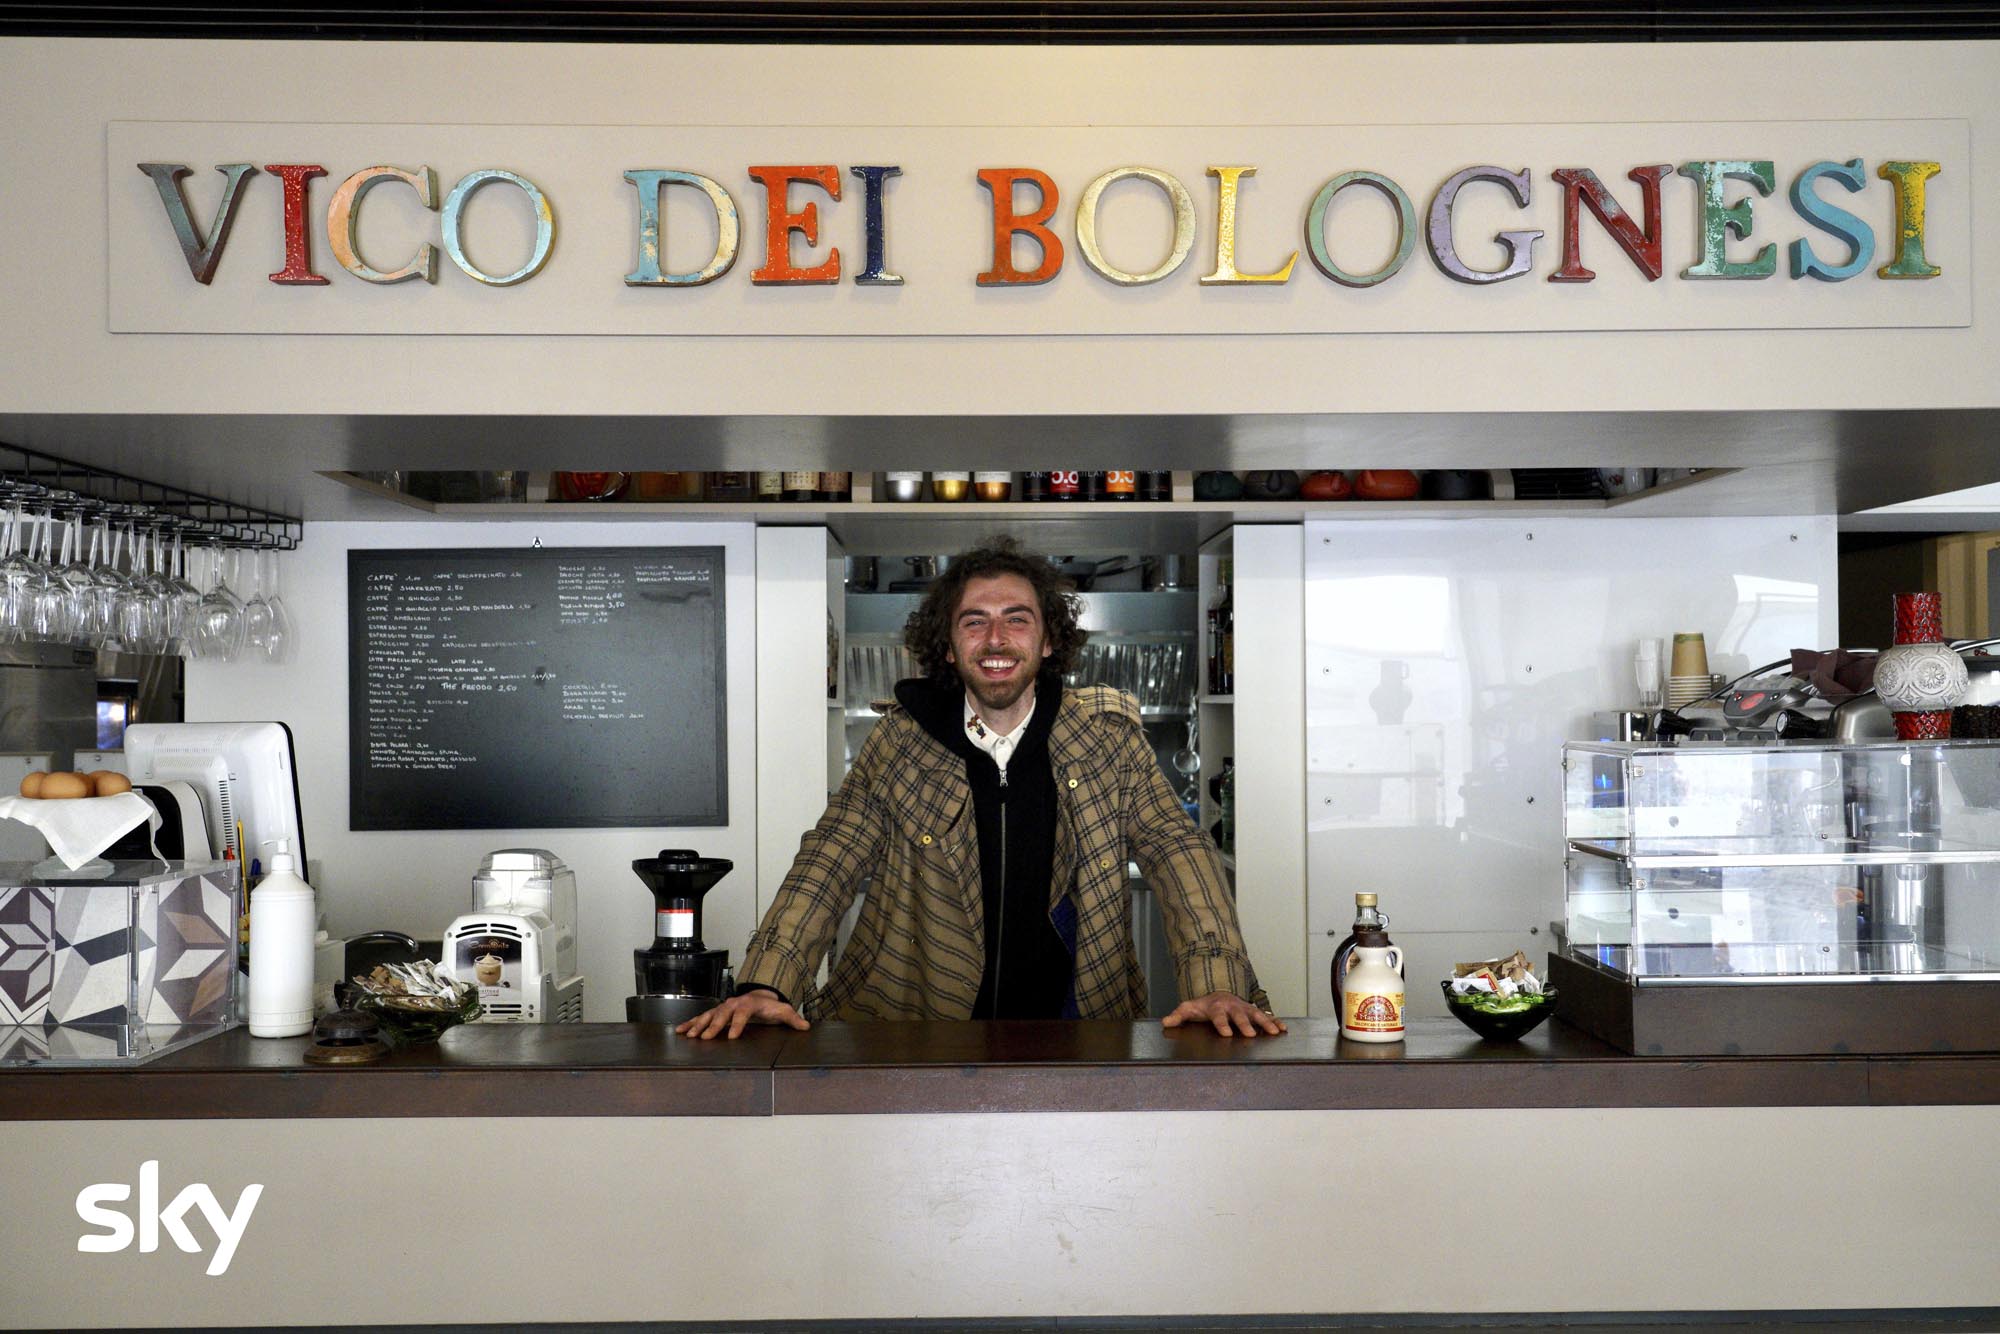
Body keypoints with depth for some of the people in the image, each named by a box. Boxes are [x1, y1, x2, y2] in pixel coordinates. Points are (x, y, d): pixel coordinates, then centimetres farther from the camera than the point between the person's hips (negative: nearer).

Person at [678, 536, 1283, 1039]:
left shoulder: (1107, 731, 1)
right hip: (910, 1023, 0)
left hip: (1072, 1020, 1)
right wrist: (765, 986, -16)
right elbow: (829, 860, -1)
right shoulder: (902, 738, 1)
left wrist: (1217, 987, -17)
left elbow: (1176, 848, -2)